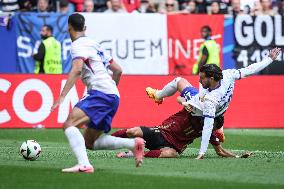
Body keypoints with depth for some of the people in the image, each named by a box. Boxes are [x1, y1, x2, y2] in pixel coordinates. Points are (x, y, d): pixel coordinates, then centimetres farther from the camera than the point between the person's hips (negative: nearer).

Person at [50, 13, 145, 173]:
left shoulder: (78, 44, -2)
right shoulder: (95, 44, 25)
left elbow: (76, 70, -20)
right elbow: (118, 70, 26)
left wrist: (62, 97, -24)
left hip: (100, 93, -9)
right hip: (113, 96, 9)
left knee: (69, 124, -19)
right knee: (90, 142, 11)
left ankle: (84, 164, -38)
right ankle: (133, 143, -1)